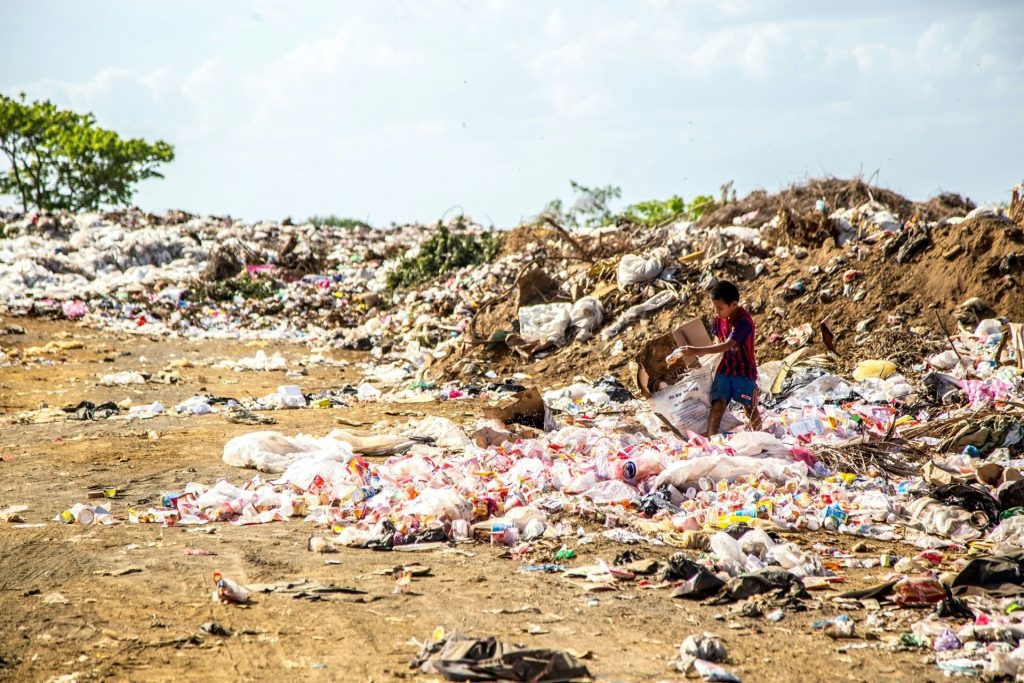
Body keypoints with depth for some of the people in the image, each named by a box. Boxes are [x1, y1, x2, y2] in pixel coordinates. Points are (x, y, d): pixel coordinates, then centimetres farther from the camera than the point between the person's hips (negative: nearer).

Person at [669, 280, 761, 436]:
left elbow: (728, 345, -35)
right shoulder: (720, 318, -4)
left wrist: (698, 351, -41)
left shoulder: (744, 321, -26)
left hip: (744, 372, -5)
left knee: (750, 410, 10)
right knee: (717, 407, -6)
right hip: (725, 369, 5)